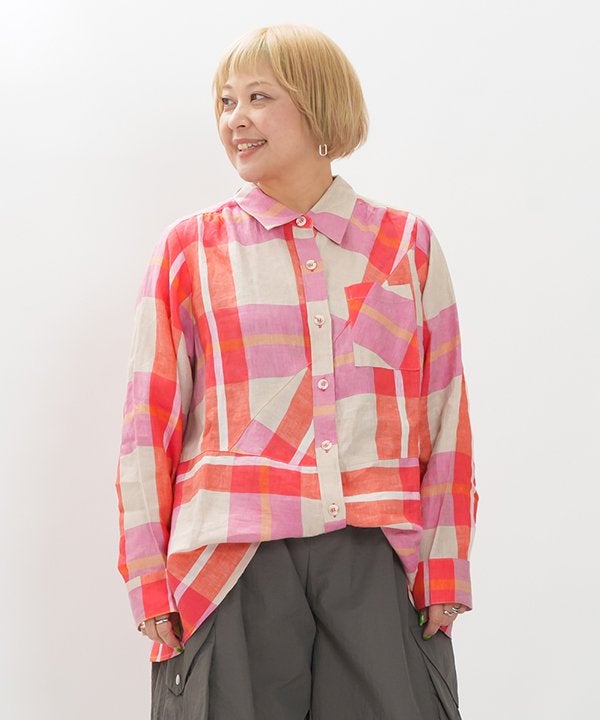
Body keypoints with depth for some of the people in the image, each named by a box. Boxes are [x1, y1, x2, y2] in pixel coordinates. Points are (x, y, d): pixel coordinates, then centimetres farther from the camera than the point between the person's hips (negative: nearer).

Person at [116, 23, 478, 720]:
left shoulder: (408, 245, 11)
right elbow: (148, 421, 7)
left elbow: (445, 415, 10)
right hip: (233, 559, 0)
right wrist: (147, 577, 0)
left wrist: (446, 567, 3)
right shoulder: (190, 249, 9)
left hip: (378, 560, 1)